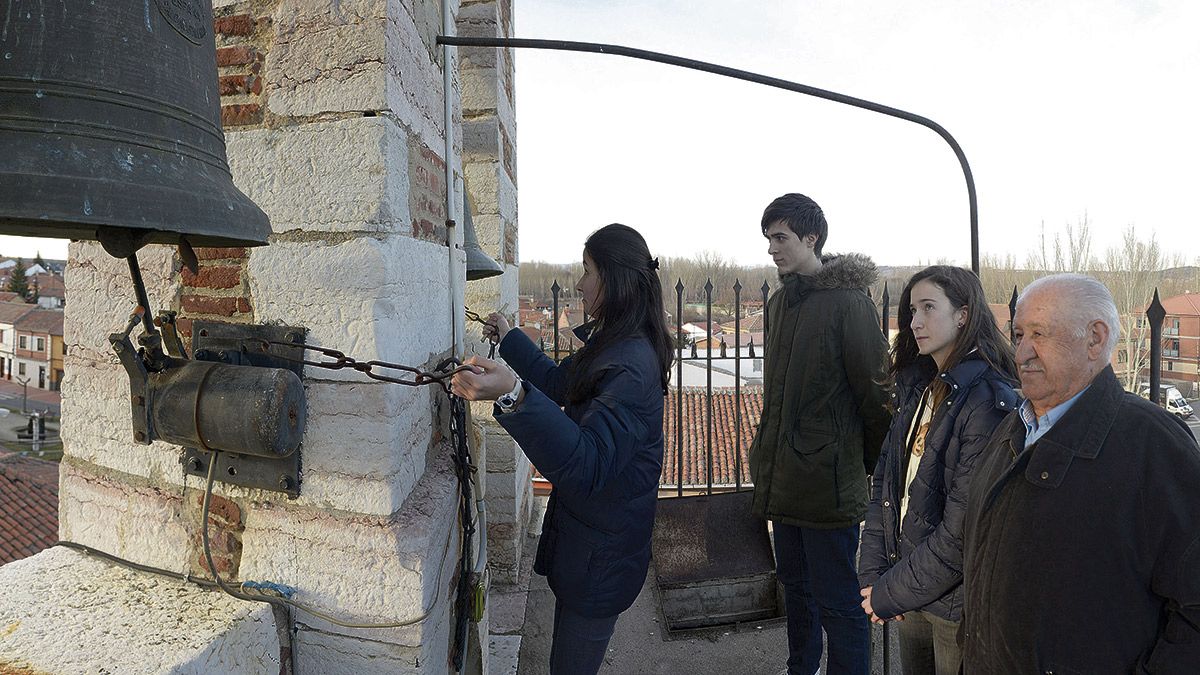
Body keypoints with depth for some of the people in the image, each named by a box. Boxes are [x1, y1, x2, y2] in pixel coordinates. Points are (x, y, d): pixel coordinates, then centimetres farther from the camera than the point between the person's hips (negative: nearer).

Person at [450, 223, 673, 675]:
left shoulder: (632, 366, -28)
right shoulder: (611, 343, 4)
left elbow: (587, 463, -40)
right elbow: (562, 384, 24)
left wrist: (514, 396, -53)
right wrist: (510, 340, 31)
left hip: (601, 549, -10)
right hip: (584, 530, 10)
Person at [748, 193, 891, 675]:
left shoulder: (847, 302, -15)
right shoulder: (780, 302, 11)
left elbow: (874, 392, -12)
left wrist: (871, 464, -3)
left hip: (827, 482, -8)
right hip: (784, 478, 9)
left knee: (837, 602, 2)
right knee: (795, 585, 23)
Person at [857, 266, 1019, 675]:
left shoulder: (988, 401, -21)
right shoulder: (917, 389, 4)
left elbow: (961, 533, -23)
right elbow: (885, 481, 3)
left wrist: (890, 595, -14)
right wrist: (872, 575, -5)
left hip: (957, 608, -6)